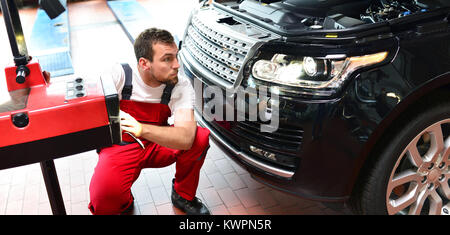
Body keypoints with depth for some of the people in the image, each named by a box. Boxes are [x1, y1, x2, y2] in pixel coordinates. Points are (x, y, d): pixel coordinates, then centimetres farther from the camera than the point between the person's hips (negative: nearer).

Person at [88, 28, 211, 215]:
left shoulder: (181, 85, -18)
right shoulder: (119, 75, -20)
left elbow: (185, 139, -33)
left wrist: (141, 129, -49)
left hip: (156, 145, 2)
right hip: (121, 147, -2)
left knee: (200, 136, -25)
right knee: (104, 198, -32)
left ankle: (183, 197, 1)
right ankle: (124, 204, 9)